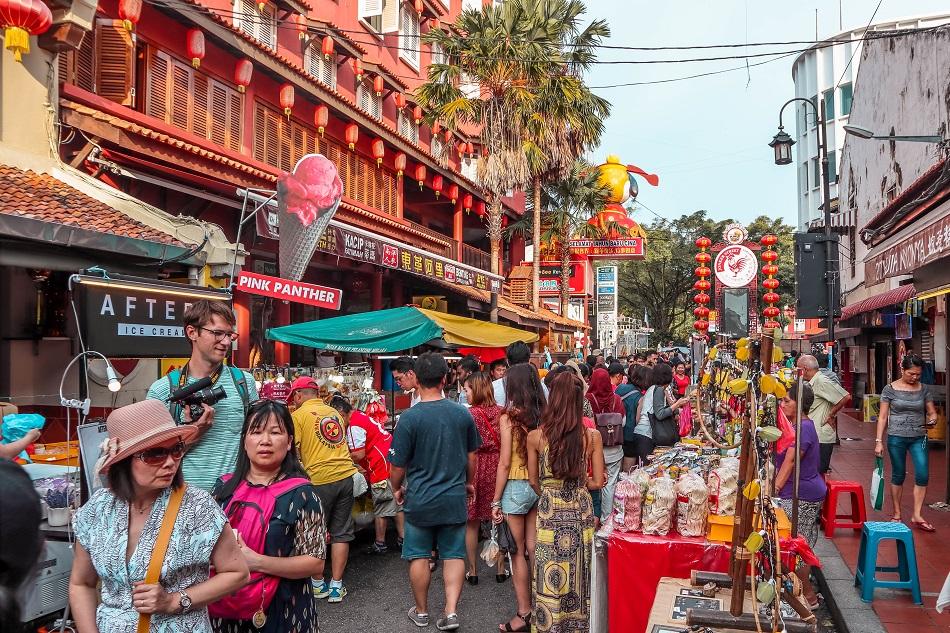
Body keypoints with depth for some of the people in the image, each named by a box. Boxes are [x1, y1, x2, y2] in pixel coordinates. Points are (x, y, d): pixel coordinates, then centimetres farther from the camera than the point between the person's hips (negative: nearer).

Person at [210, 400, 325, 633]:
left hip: (281, 612, -3)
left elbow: (316, 564, -13)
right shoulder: (224, 487, 0)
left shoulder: (301, 494, -12)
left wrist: (255, 562, -23)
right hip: (225, 611, 4)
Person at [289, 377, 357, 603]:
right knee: (341, 533, 10)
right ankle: (336, 586, 13)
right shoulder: (334, 412, 13)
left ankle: (318, 584, 23)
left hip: (320, 480, -4)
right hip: (346, 475, 5)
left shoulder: (299, 415, -3)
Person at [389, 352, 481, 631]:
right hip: (455, 499, 3)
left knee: (419, 556, 13)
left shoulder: (410, 418, -17)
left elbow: (398, 464, -10)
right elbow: (471, 456, 8)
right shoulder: (463, 414, -5)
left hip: (420, 500, -2)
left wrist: (397, 489, 10)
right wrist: (469, 482, 25)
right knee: (454, 555, 13)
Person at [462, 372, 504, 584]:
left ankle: (473, 571, 17)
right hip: (497, 468, 4)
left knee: (471, 524, 10)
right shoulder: (500, 412, -2)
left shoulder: (470, 414, -13)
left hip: (475, 468, -4)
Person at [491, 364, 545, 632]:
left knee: (518, 552, 7)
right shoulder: (544, 416, -1)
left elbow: (504, 463, -12)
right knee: (534, 549, 15)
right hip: (540, 487, 5)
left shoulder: (509, 417, -13)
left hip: (516, 487, -5)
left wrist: (496, 501, -5)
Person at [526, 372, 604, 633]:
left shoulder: (535, 437, -9)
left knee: (551, 574, 12)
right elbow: (597, 482, -3)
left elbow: (533, 481, 2)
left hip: (549, 512, -1)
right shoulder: (592, 436, -9)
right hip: (581, 512, 1)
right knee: (579, 572, 16)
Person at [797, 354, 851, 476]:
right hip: (814, 436, 10)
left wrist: (831, 415, -14)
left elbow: (846, 397, -21)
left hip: (821, 438, -10)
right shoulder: (813, 383, 16)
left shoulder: (821, 381, -15)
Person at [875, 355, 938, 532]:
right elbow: (883, 417, -1)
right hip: (896, 438, -2)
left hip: (919, 438, 2)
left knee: (923, 475, -9)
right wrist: (879, 441, -5)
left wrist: (932, 421, -17)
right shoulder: (890, 389, -3)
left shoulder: (924, 389, 4)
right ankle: (897, 514, 20)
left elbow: (932, 412, 8)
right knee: (898, 476, 7)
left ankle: (917, 516, 2)